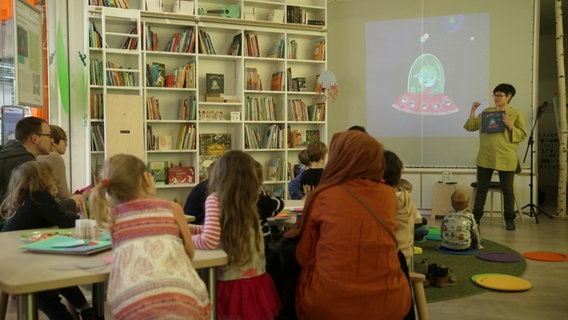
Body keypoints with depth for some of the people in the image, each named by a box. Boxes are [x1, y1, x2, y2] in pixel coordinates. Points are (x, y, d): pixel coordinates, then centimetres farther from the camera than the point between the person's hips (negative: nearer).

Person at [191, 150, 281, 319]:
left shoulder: (215, 199, -12)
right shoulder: (248, 202, 6)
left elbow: (209, 241, -21)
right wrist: (190, 229, 17)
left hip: (233, 285, -6)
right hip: (257, 282, 6)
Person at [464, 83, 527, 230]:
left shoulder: (516, 114, 2)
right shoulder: (487, 112, 11)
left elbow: (523, 135, -3)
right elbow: (472, 127, 9)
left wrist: (510, 126, -17)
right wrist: (472, 111, 0)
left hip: (505, 159, -3)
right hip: (485, 157, 3)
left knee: (507, 189, 4)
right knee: (482, 187, 7)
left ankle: (509, 219, 17)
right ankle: (476, 216, 17)